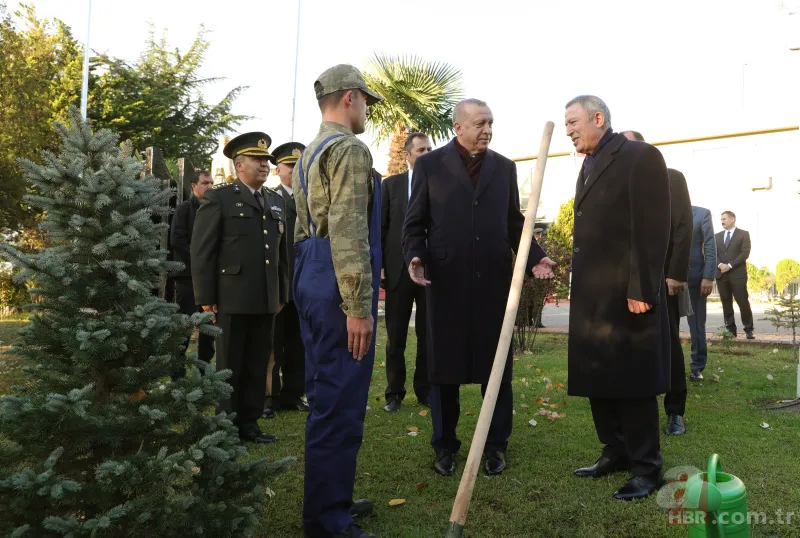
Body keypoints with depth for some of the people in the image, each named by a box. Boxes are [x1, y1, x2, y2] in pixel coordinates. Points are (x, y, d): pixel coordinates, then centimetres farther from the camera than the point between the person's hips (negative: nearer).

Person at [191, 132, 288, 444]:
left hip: (266, 301, 5)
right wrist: (206, 298, -10)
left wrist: (282, 294, 12)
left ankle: (249, 423, 22)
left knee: (258, 366, 10)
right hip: (232, 299, -5)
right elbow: (202, 251, -6)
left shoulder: (276, 202, 16)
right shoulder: (219, 198, -2)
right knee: (229, 367, 5)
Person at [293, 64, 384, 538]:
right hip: (337, 286, -10)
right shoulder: (351, 149, -10)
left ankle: (329, 498, 28)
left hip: (311, 280, 10)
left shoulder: (311, 153, 21)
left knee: (326, 394, 16)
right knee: (341, 401, -5)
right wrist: (359, 306, -22)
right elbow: (348, 233, -20)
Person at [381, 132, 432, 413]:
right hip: (399, 267, 0)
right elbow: (381, 226, 4)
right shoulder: (391, 184, 8)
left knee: (428, 334, 8)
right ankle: (394, 392, 17)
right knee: (396, 334, 6)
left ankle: (425, 390, 20)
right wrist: (378, 264, -3)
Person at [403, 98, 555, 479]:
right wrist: (415, 257, -17)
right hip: (446, 281, -2)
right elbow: (414, 223, 2)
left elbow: (514, 222, 12)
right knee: (444, 365, 7)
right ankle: (444, 445, 23)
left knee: (496, 365, 8)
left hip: (494, 280, 2)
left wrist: (534, 257, -4)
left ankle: (496, 445, 23)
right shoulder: (429, 165, 3)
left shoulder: (504, 167, 11)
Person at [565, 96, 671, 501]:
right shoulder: (589, 166, 17)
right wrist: (580, 286, 12)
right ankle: (616, 452, 28)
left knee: (632, 383, 1)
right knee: (599, 379, 13)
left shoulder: (641, 156, -8)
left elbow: (654, 230, -15)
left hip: (627, 295, -8)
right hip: (592, 297, 8)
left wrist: (641, 290, -19)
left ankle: (647, 468, 15)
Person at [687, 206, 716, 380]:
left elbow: (710, 247, -2)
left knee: (697, 325, 5)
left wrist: (708, 277, -11)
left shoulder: (702, 213, 4)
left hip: (694, 277, -2)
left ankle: (697, 367, 15)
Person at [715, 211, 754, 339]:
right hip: (721, 274, 4)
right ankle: (731, 329, 8)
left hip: (737, 274, -4)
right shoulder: (717, 236, 17)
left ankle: (749, 330, 4)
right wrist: (720, 265, -10)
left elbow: (745, 253, -6)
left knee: (743, 302, -5)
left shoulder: (743, 234, 4)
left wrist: (730, 265, -14)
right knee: (726, 303, 3)